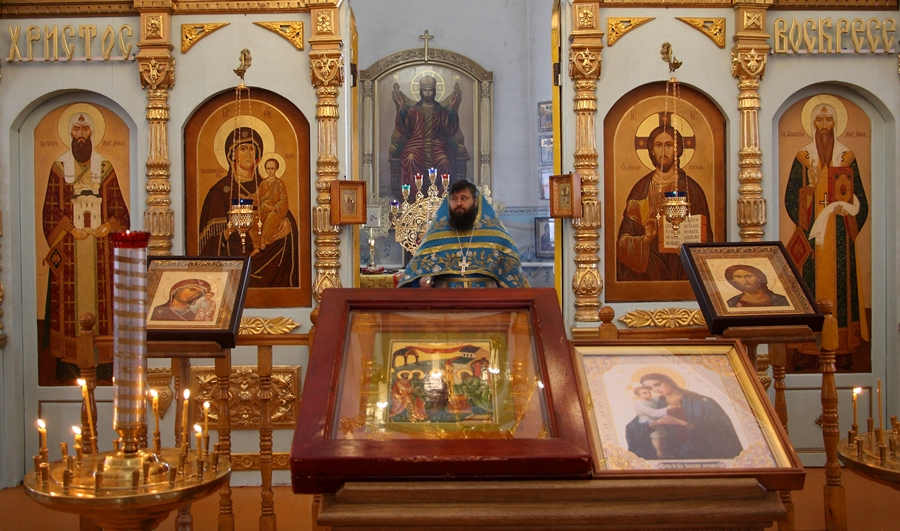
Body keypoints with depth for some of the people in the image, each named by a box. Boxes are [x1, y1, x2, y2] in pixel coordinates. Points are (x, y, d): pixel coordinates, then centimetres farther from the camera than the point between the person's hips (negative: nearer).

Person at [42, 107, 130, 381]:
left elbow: (119, 210, 6)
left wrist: (105, 229, -9)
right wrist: (71, 230, -10)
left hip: (101, 245, 1)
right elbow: (51, 210, 3)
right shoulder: (59, 168, 8)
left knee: (101, 296, -1)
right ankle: (68, 364, 3)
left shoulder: (106, 168, 10)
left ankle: (103, 363, 4)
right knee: (69, 300, -2)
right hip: (68, 246, 0)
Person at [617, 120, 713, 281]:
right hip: (648, 270, 0)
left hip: (684, 269, 0)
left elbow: (705, 238, 4)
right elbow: (624, 239, 0)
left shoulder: (691, 189, 4)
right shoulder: (641, 190, 4)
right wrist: (645, 239, -19)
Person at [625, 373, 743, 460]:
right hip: (680, 453, 2)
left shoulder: (701, 402, -5)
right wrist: (654, 423, -22)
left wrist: (684, 423, -23)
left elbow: (721, 428, -13)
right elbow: (632, 429, -1)